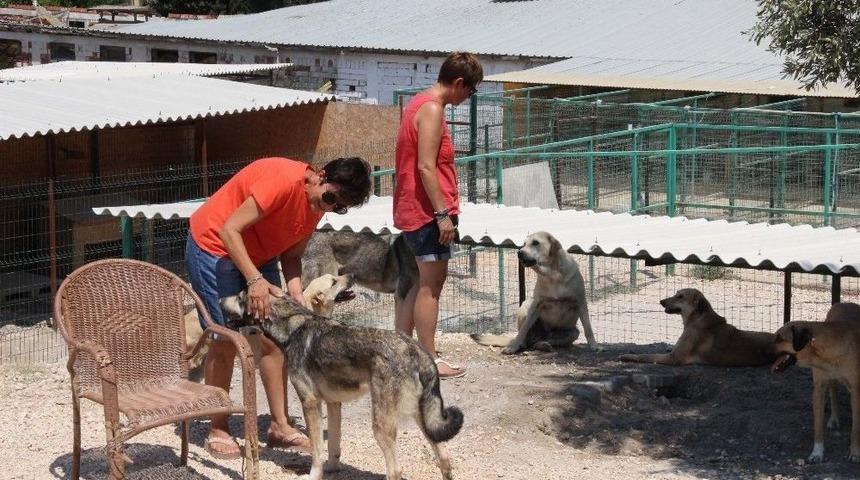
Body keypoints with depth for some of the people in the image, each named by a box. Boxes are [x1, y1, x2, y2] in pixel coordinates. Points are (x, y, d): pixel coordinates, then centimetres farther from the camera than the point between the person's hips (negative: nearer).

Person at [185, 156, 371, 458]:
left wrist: (295, 290, -18)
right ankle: (217, 431, 4)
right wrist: (255, 279, -38)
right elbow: (229, 230, -31)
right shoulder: (285, 180, -30)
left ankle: (280, 426, 7)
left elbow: (291, 256, 1)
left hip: (258, 257, 8)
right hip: (215, 247, -8)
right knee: (225, 341, -6)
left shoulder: (316, 205, -4)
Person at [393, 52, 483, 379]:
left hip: (413, 211, 10)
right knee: (431, 285, -5)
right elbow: (426, 167, -21)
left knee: (424, 283, 15)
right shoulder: (432, 109, -15)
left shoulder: (420, 104, 16)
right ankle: (430, 361, 0)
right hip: (428, 211, -10)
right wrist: (443, 213, -21)